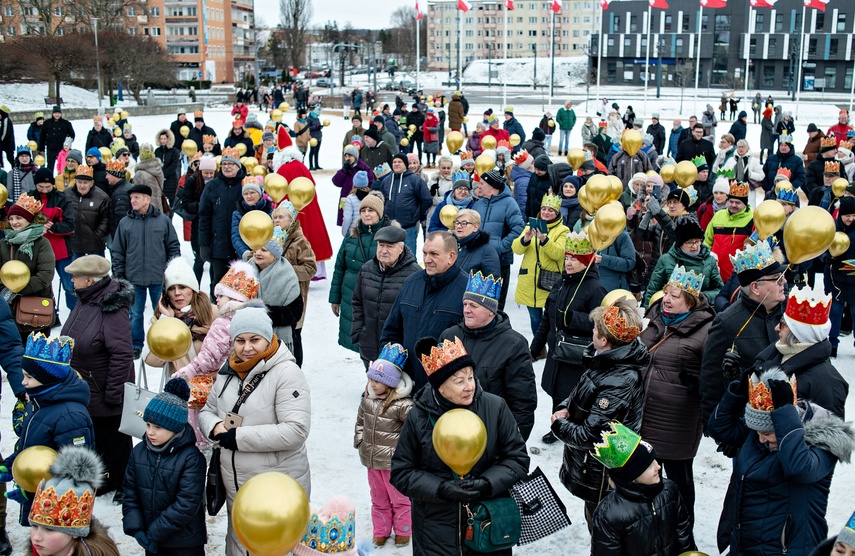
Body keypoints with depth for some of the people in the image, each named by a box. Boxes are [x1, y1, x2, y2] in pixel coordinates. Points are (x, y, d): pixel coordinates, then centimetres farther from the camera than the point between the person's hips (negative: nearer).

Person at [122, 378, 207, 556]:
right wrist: (135, 528, -7)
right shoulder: (139, 452, -1)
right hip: (152, 541, 5)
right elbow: (130, 493, 4)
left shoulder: (191, 458, -18)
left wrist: (155, 533, -18)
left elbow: (186, 504, -21)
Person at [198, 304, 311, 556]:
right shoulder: (228, 372, 5)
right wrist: (216, 427, -9)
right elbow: (207, 411, 16)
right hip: (236, 488, 7)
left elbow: (295, 431, -24)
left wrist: (239, 437, -22)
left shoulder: (286, 373, -17)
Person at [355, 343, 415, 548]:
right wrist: (359, 441, 9)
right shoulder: (368, 399, -3)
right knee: (378, 499, 21)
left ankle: (403, 531, 33)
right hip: (372, 461, 6)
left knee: (399, 499, 14)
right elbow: (360, 420, 14)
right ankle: (381, 531, 37)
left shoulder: (402, 405, -25)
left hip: (393, 462, -6)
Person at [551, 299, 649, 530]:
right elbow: (581, 392, 15)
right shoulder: (607, 361, -3)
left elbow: (591, 436, -30)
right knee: (594, 520, 27)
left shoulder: (618, 383, -33)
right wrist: (566, 407, -4)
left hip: (601, 476, -9)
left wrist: (559, 425, -14)